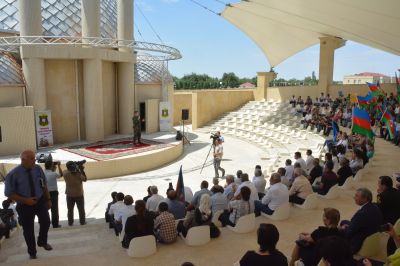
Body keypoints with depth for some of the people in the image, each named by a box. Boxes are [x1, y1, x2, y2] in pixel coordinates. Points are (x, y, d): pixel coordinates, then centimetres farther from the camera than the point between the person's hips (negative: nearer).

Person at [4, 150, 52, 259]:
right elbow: (9, 194, -12)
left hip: (40, 201, 2)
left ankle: (42, 241, 26)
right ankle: (32, 252, 36)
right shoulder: (13, 175, -18)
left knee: (46, 221, -8)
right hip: (25, 205, -1)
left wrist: (48, 199, 2)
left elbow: (44, 185, 2)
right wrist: (25, 200, -21)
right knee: (28, 229, 11)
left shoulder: (38, 169, -10)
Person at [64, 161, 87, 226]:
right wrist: (82, 170, -10)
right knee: (81, 209, 14)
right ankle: (82, 221, 22)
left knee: (70, 209, 16)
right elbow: (85, 179, -8)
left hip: (70, 194, 2)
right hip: (79, 194, -2)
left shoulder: (65, 173, -15)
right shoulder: (79, 174, -24)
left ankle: (70, 222, 22)